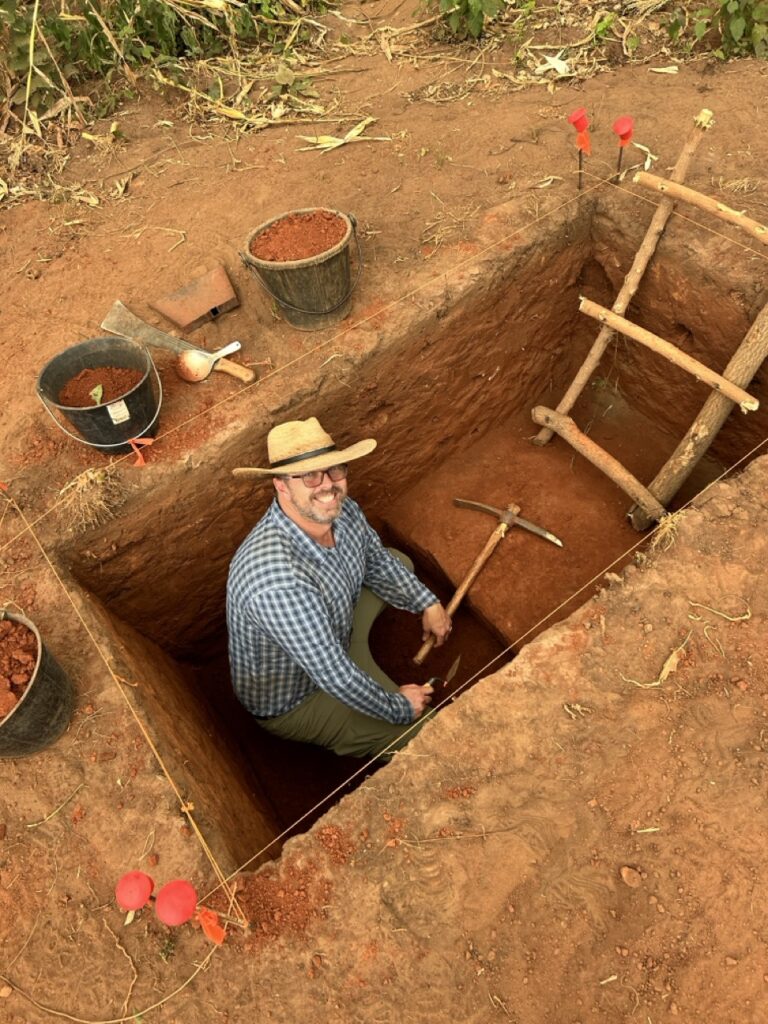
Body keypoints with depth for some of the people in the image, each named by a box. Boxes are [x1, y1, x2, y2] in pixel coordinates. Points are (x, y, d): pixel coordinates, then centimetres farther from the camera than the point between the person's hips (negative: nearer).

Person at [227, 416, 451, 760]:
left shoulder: (340, 511, -20)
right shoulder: (278, 581, -44)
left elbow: (377, 561, 4)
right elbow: (336, 676, -34)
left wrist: (428, 604, 1)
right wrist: (400, 708, -19)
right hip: (288, 702, -7)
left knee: (399, 562, 13)